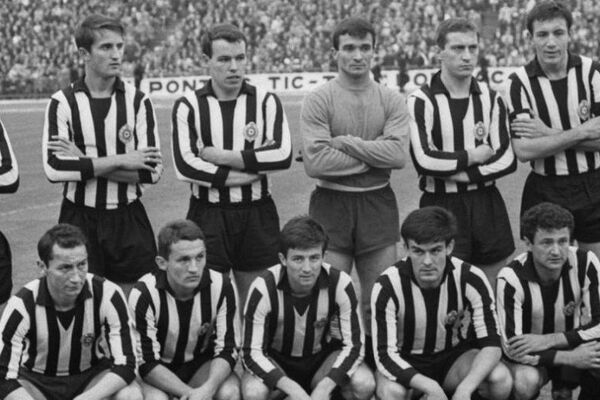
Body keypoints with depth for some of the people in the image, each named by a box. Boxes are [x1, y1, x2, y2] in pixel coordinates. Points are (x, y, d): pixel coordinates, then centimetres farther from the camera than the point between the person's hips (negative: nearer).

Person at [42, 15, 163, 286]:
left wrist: (85, 163, -13)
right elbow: (54, 169, -15)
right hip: (79, 221, -1)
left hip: (129, 220, 1)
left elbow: (152, 170, -9)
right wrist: (121, 161, -15)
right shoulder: (63, 103, -3)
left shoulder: (138, 101, 0)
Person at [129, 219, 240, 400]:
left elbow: (227, 350, -14)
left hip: (202, 365, 2)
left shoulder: (221, 286, -19)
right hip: (157, 370, -2)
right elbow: (147, 363, -21)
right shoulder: (144, 293, -26)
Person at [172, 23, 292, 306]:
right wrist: (251, 168, -12)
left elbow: (283, 155, -10)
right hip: (207, 216, -1)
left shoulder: (266, 101, 4)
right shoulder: (188, 106, 0)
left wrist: (222, 157, -12)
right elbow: (185, 165, -13)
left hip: (257, 215, 1)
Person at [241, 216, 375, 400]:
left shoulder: (340, 283, -21)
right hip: (275, 360, -1)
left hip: (324, 359, 2)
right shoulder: (264, 288, -25)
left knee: (364, 384, -27)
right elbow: (251, 352, -23)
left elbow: (354, 344, -17)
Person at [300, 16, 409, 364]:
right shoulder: (318, 101, -2)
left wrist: (344, 142, -12)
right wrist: (373, 156, -9)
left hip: (378, 203, 2)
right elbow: (315, 161, -14)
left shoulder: (392, 100, 6)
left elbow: (398, 153, -9)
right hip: (331, 203, -2)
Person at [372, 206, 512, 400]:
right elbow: (384, 354, -26)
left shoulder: (471, 280, -19)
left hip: (455, 357, 2)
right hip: (405, 362, -2)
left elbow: (491, 344, -20)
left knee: (500, 379, -28)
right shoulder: (387, 286, -24)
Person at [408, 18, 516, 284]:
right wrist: (474, 156, -8)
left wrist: (460, 173, -11)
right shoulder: (421, 101, -6)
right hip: (441, 206, -4)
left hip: (487, 204, 4)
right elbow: (424, 160, -17)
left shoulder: (491, 98, 8)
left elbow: (507, 159, -1)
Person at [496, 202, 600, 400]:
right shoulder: (511, 279, -24)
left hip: (572, 344, 2)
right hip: (531, 355, -2)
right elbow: (511, 347, -25)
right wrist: (569, 358, -31)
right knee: (525, 382, -36)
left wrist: (548, 340, -27)